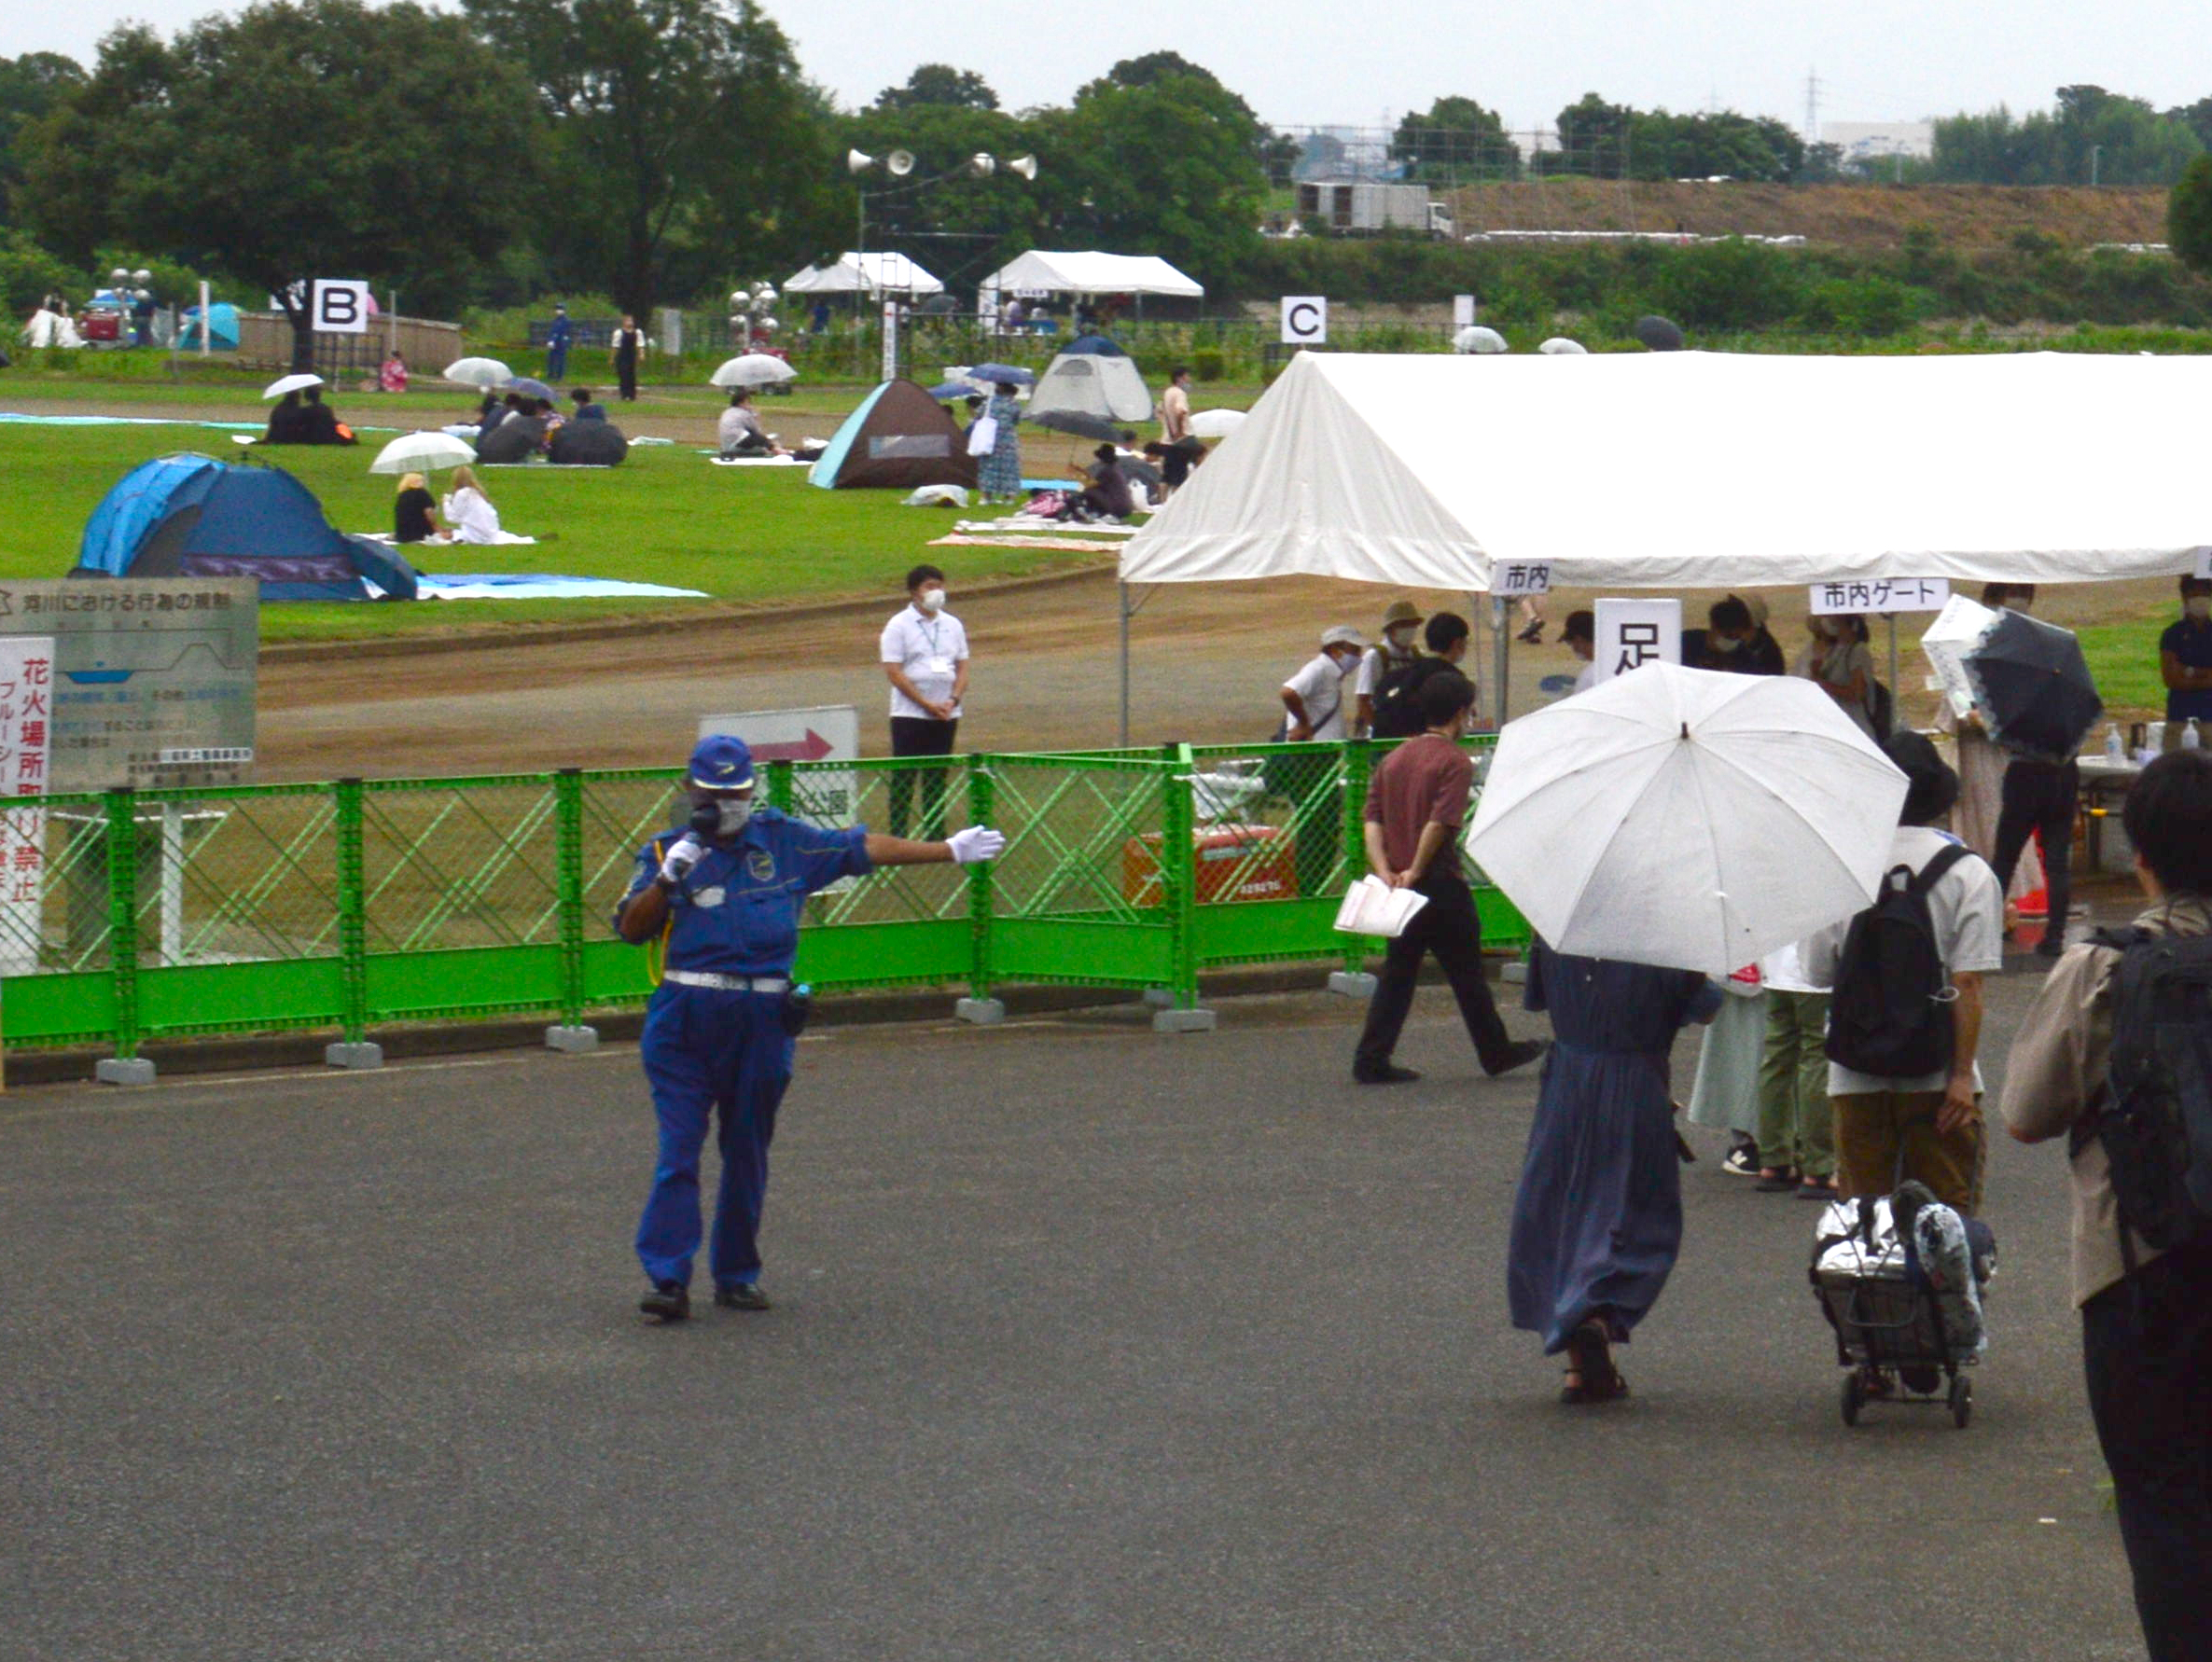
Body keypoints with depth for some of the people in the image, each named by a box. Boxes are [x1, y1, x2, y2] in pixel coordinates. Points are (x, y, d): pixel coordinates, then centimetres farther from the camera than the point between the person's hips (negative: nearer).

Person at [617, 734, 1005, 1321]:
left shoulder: (783, 840, 12)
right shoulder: (667, 852, 6)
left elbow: (862, 849, 17)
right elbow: (630, 929, -3)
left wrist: (950, 851, 18)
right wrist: (668, 880, -18)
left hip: (762, 1021, 2)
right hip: (684, 1015, -2)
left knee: (748, 1154, 9)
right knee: (679, 1148, -9)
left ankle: (737, 1274, 18)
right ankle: (668, 1279, -11)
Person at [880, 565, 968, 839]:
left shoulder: (952, 625, 10)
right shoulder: (899, 626, -5)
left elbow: (962, 668, 12)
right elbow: (894, 673, -10)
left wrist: (953, 700, -7)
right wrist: (927, 704, -15)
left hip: (946, 714, 4)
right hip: (910, 714, -4)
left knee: (937, 778, 9)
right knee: (904, 779, -2)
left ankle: (935, 833, 14)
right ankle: (897, 835, 1)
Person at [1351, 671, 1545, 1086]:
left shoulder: (1394, 759, 11)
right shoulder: (1455, 762, -10)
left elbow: (1372, 819, 3)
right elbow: (1441, 823, -20)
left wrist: (1384, 870, -7)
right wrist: (1416, 871, -16)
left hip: (1399, 885, 6)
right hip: (1441, 882, -6)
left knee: (1397, 973, 9)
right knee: (1466, 973, 6)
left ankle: (1372, 1059, 1)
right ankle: (1496, 1053, 19)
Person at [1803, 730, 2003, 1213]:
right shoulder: (1968, 873, -5)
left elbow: (1819, 973, 4)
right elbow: (1967, 984, -11)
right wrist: (1962, 1075, -8)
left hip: (1855, 1077, 2)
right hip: (1937, 1078, -2)